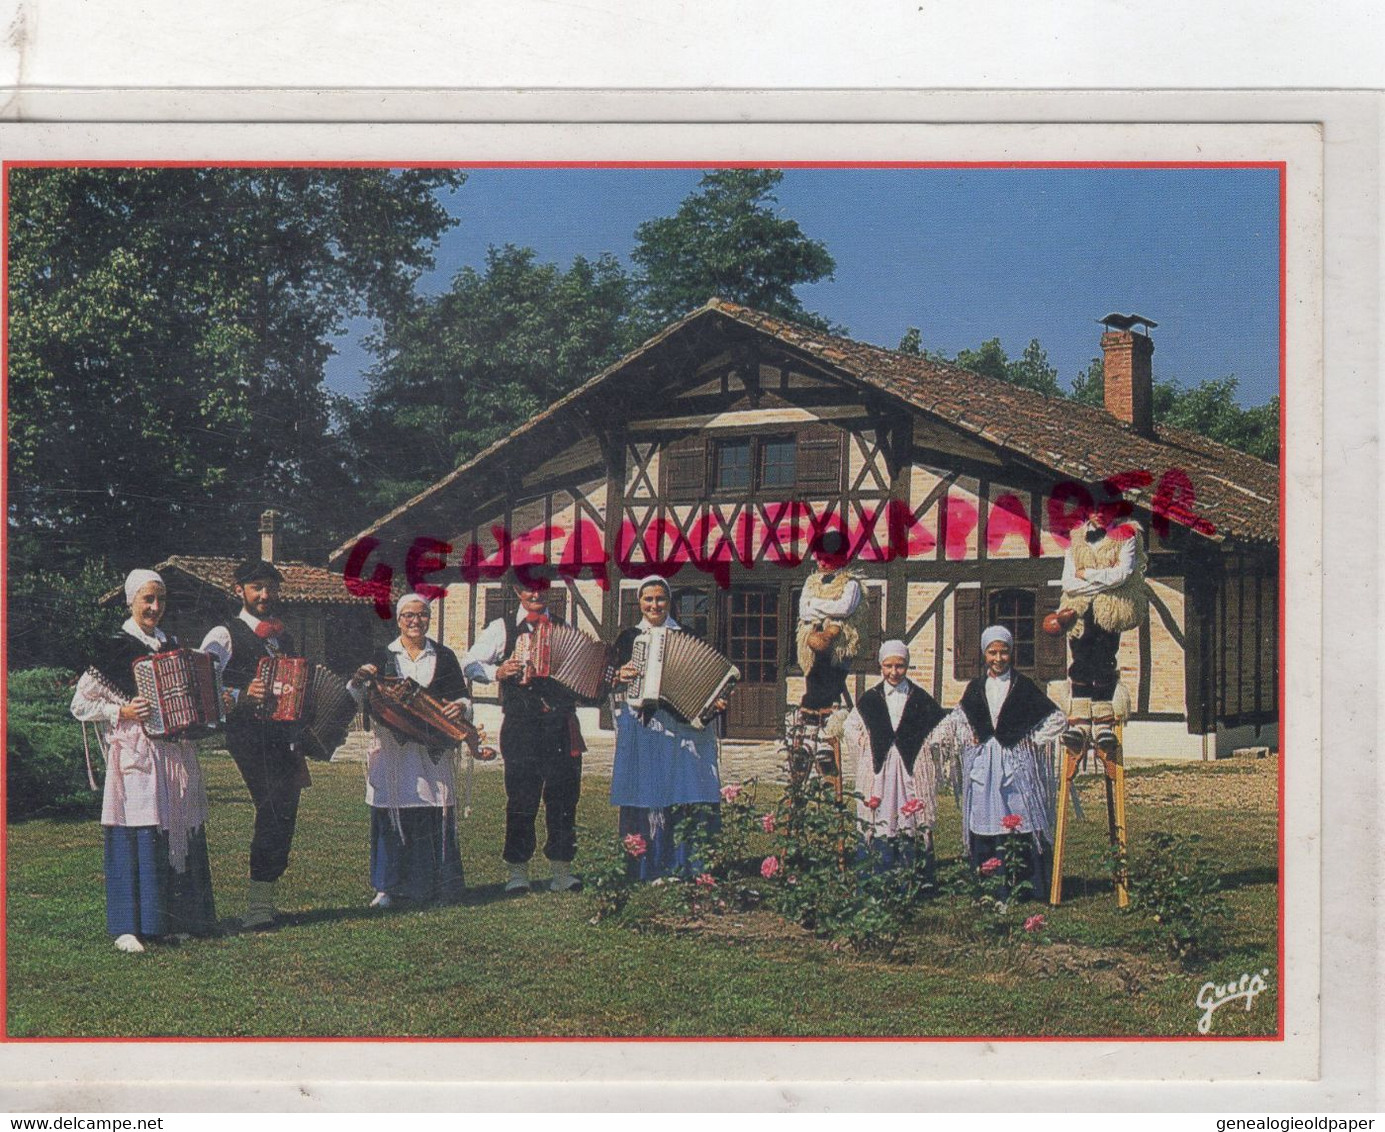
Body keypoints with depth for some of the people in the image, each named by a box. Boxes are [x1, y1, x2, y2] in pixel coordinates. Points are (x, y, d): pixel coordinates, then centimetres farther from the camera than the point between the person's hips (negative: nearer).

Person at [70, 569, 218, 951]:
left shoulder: (170, 644, 15)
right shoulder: (116, 648, -4)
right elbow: (81, 704, -4)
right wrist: (122, 712, -15)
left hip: (174, 753, 7)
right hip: (135, 755, -6)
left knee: (176, 832, 6)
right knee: (135, 837, -9)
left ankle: (170, 922, 14)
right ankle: (127, 928, -5)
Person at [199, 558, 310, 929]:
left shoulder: (284, 638, 22)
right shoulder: (225, 636, 2)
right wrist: (241, 695, -23)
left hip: (284, 735, 7)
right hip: (247, 732, -7)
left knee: (282, 815, 3)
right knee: (275, 811, -17)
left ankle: (261, 901, 11)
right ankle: (260, 902, -11)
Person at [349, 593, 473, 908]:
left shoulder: (444, 657, 12)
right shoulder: (382, 657, 9)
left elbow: (462, 696, 12)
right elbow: (359, 699, 4)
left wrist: (460, 707, -10)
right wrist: (357, 682, -17)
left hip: (433, 749, 1)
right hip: (391, 749, -1)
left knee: (435, 817, -2)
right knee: (392, 817, -2)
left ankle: (437, 886, 6)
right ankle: (388, 887, 5)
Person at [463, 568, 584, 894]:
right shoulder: (502, 628, 7)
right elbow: (469, 664, 3)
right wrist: (497, 672, -14)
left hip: (562, 723, 3)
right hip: (521, 726, -3)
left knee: (564, 796, 2)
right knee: (521, 798, -1)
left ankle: (562, 870, 10)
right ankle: (518, 870, 8)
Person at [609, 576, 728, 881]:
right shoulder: (628, 638, 11)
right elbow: (611, 680, 12)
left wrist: (713, 701, -7)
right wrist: (620, 677, -10)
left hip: (679, 728, 0)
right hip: (640, 728, 0)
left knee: (684, 792, -8)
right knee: (645, 795, -1)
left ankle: (685, 865, -3)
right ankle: (648, 868, 4)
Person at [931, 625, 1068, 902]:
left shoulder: (1024, 686, 1)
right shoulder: (976, 688, 10)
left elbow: (1057, 719, 4)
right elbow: (956, 721, 24)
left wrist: (1032, 740, 0)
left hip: (1016, 766, -3)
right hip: (983, 765, 3)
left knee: (1021, 824, -6)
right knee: (983, 826, 1)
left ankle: (1029, 887, -2)